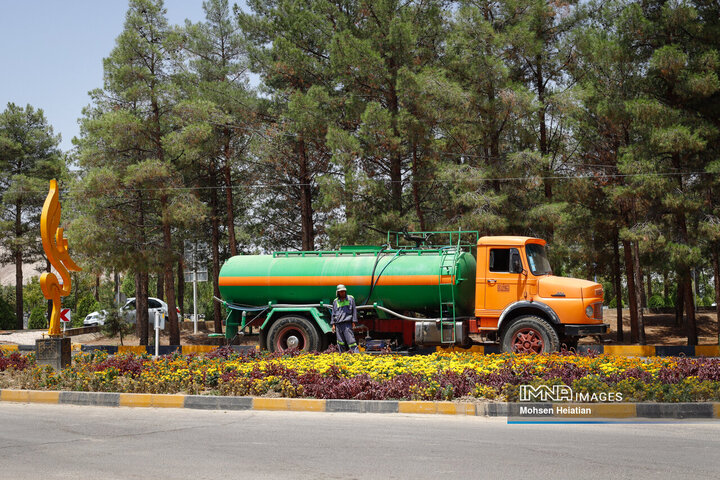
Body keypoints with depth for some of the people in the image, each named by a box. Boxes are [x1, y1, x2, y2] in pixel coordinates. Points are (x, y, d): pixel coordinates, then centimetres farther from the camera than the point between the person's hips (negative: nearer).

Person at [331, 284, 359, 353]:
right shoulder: (335, 301, 13)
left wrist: (354, 321, 2)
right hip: (338, 324, 3)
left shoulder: (350, 299, 7)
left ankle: (356, 353, -13)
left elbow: (354, 311, 8)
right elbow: (333, 313, 17)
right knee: (340, 342, 4)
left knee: (350, 339, -11)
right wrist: (333, 324, 10)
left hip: (347, 323, -3)